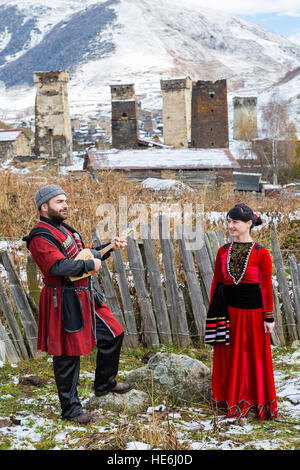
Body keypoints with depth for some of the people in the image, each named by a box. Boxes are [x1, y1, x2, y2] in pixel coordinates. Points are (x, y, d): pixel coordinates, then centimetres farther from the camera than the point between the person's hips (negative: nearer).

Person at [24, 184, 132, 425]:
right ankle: (70, 408, 14)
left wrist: (110, 247, 11)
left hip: (86, 296, 10)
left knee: (113, 334, 17)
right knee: (68, 355, 0)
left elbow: (84, 253, 22)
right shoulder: (41, 236, -17)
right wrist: (89, 265, -18)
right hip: (65, 302, -10)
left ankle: (105, 383, 36)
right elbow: (58, 266, -29)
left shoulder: (65, 229, 14)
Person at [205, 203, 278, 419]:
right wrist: (212, 311, 6)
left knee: (254, 357, 6)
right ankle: (230, 398, 26)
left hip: (252, 311, -4)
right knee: (229, 356, 10)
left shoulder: (261, 253, -7)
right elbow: (216, 282, 9)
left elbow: (267, 287, -7)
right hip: (228, 311, 4)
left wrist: (268, 317, -8)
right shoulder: (223, 251, 6)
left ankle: (254, 402, 20)